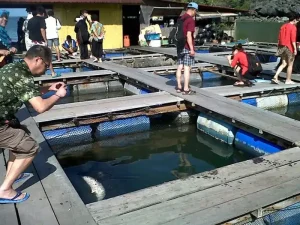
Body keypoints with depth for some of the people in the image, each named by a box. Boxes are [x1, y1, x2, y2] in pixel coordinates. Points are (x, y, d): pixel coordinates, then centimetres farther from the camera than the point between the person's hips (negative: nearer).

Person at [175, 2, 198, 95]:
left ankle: (179, 87, 17)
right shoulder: (191, 20, -13)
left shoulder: (181, 18, 12)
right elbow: (189, 35, -20)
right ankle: (186, 89, -2)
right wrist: (192, 48, -18)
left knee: (180, 67, 10)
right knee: (187, 67, -5)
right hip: (187, 47, -8)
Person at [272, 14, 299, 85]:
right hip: (289, 48, -7)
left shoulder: (283, 26, 11)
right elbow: (293, 39, -17)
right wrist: (295, 49, -14)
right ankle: (288, 80, 13)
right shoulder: (293, 27, -11)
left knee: (283, 64, 13)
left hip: (282, 47, 7)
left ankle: (275, 77, -1)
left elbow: (279, 38, 13)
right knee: (290, 65, 6)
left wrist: (279, 47, 17)